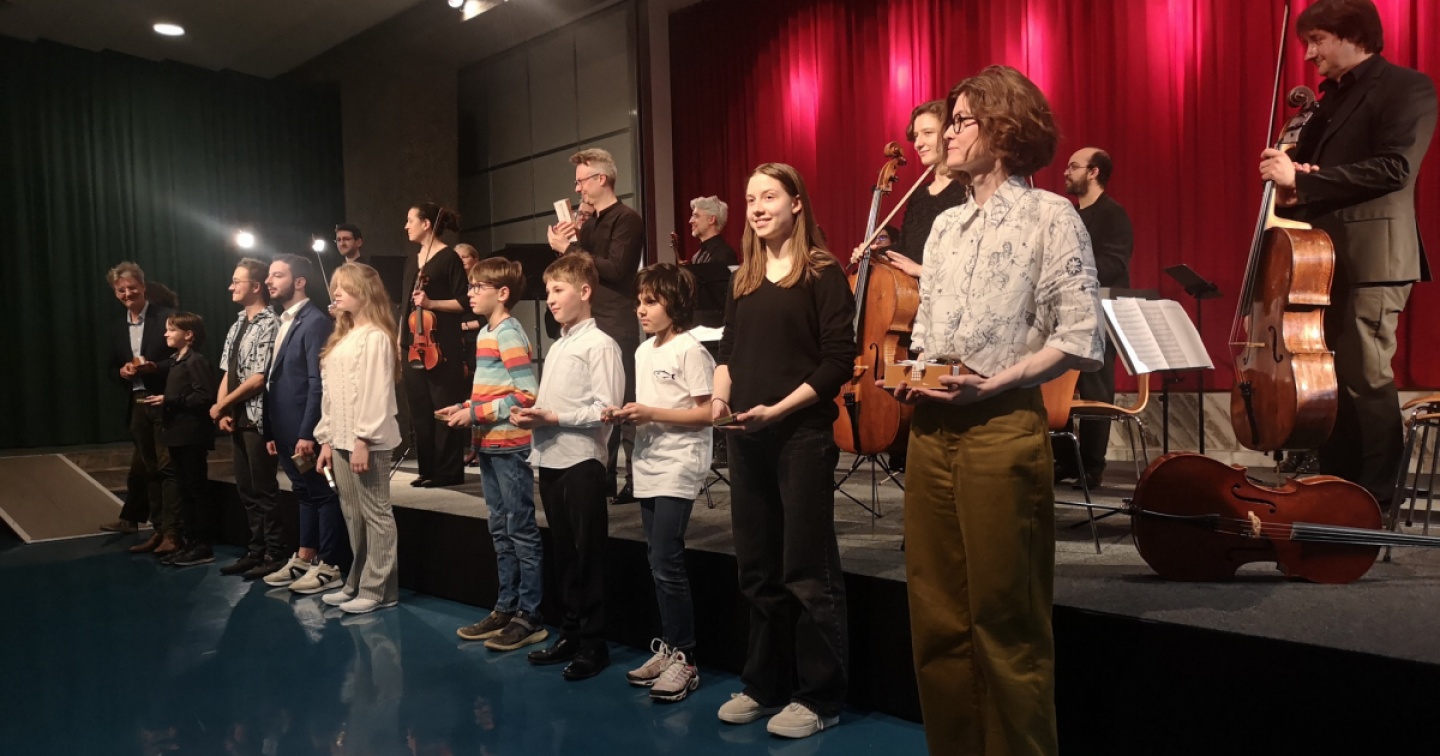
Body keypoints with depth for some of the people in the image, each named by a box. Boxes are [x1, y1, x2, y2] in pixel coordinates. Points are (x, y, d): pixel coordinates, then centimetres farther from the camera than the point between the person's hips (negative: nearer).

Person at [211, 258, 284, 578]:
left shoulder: (270, 324, -12)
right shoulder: (238, 326, 14)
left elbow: (259, 378, -17)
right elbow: (227, 373, 13)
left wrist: (221, 405, -8)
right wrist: (222, 411, -1)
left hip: (259, 418, -8)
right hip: (237, 419, 9)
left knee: (264, 491, -2)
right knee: (247, 490, 13)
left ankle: (274, 556, 8)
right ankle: (256, 552, 23)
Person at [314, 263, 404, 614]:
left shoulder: (375, 336, -10)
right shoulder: (341, 337, 18)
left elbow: (376, 393, -16)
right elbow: (330, 393, 17)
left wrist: (363, 440, -18)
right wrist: (327, 439, 14)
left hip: (366, 441, -9)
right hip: (341, 440, 9)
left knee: (375, 515, -1)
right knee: (353, 516, 13)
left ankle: (378, 589, 5)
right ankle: (358, 583, 22)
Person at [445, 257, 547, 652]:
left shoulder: (509, 334, -13)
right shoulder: (486, 333, 13)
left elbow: (526, 394, -21)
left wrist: (476, 413, -17)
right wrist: (465, 408, 5)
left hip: (510, 445, -9)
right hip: (488, 445, 9)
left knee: (522, 531, -1)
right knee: (501, 531, 15)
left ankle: (530, 617, 7)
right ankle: (506, 608, 26)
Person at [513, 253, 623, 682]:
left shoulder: (599, 345, -9)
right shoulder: (556, 347, 17)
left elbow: (606, 409, -16)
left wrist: (553, 418, -17)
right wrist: (530, 417, 3)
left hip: (581, 461, -8)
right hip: (549, 459, 8)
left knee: (588, 554, 1)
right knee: (563, 552, 15)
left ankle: (593, 644, 12)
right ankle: (570, 634, 26)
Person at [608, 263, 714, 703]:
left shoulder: (690, 351, -10)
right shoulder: (643, 352, 15)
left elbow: (707, 412, -15)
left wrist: (652, 413, -19)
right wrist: (628, 415, 1)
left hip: (678, 469, -8)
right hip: (648, 468, 8)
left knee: (667, 563, -8)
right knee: (658, 563, 12)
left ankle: (684, 659, 2)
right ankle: (668, 647, 23)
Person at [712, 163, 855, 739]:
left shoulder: (822, 273, -4)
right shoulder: (744, 279, 14)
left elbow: (838, 361, -11)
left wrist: (779, 409, -18)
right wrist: (720, 396, -3)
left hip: (803, 436, -6)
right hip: (747, 439, 6)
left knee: (807, 571, 0)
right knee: (758, 569, 13)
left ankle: (819, 698, 14)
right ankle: (765, 685, 26)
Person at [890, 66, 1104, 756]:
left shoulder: (1049, 215, -2)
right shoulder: (945, 225, 17)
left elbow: (1081, 341, -9)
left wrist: (992, 384, -17)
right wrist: (909, 378, 5)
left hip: (1003, 429, -6)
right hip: (931, 432, 6)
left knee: (1007, 621, 2)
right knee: (937, 616, 12)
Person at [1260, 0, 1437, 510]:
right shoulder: (1332, 99, 20)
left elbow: (1393, 168, -17)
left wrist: (1301, 181, -20)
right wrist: (1290, 186, -5)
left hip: (1371, 254, -8)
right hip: (1322, 253, 8)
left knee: (1365, 377, -6)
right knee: (1327, 375, 9)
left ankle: (1374, 501, 3)